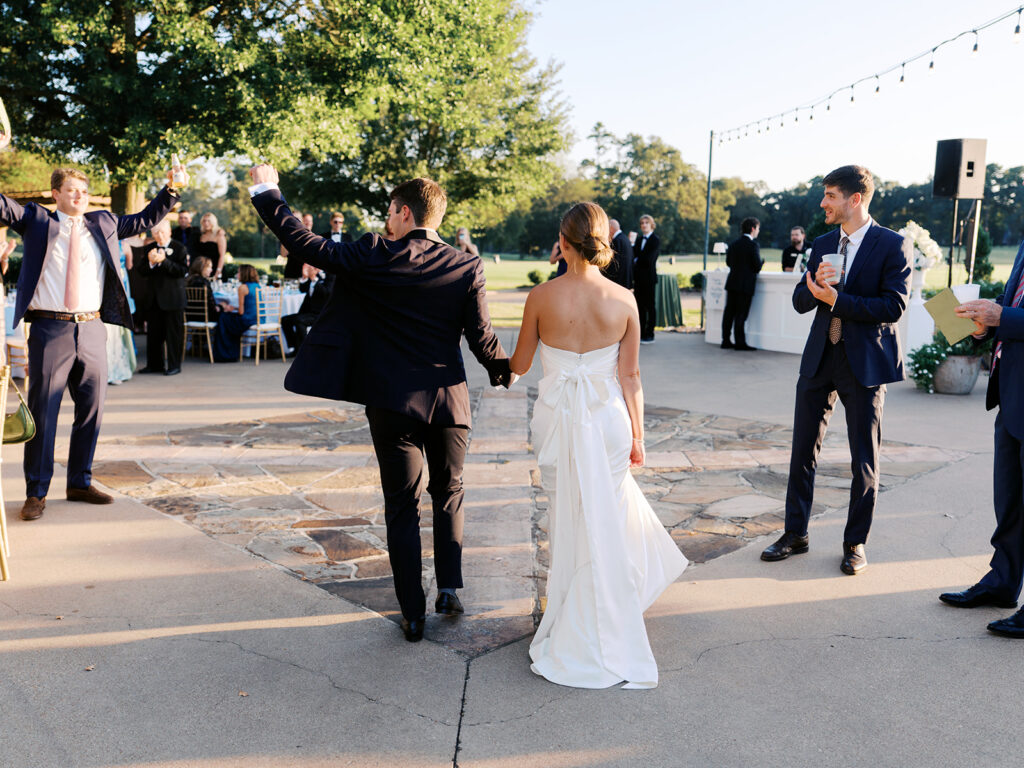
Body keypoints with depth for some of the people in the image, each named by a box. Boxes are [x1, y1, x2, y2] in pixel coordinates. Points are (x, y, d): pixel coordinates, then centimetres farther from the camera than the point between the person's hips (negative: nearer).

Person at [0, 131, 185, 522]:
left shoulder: (103, 223, 15)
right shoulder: (36, 220, 7)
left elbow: (144, 220, 21)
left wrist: (171, 190, 12)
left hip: (92, 331, 4)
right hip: (50, 330, -3)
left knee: (91, 411, 9)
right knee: (42, 413, 1)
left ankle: (80, 483, 24)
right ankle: (36, 492, 12)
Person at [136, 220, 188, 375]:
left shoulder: (179, 248, -5)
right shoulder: (148, 249, 10)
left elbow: (183, 270, -15)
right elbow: (140, 270, 4)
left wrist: (163, 261, -23)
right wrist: (150, 262, -16)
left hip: (173, 298, -5)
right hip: (155, 297, 5)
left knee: (173, 333, 0)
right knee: (153, 333, 10)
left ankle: (174, 366, 8)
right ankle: (154, 364, 20)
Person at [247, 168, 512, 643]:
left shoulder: (373, 257, -9)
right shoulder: (466, 268, -5)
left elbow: (305, 245, -7)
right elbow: (481, 336, -4)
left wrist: (266, 192, 7)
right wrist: (503, 372, 16)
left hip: (392, 404, -1)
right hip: (448, 399, 2)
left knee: (402, 507, 10)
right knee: (448, 493, 23)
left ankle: (413, 614, 16)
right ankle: (450, 587, 17)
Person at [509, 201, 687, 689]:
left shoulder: (541, 297, -9)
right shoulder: (624, 300, -6)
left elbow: (519, 365, 3)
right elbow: (630, 377, -2)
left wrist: (501, 364, 26)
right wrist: (637, 434, 8)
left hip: (558, 417, 0)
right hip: (609, 417, 1)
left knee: (569, 517, 14)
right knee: (607, 513, 15)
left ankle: (577, 631, 29)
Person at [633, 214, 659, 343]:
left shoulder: (656, 240, -6)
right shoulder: (639, 239, 15)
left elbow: (648, 259, -15)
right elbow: (635, 256, 12)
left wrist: (636, 260, -3)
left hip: (649, 277, -7)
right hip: (638, 277, 7)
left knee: (650, 306, -1)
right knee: (640, 306, 9)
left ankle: (649, 335, 3)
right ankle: (641, 334, 15)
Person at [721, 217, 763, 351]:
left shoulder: (734, 244, 8)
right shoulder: (753, 245, -11)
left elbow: (728, 262, 14)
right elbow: (757, 267, -12)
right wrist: (762, 261, 8)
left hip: (732, 283, 6)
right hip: (745, 284, -6)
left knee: (729, 312, 9)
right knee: (741, 314, -3)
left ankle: (726, 341, 13)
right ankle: (740, 343, 0)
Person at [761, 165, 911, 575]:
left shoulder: (891, 245, -7)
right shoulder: (822, 244, 10)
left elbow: (894, 306, -16)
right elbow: (800, 301, 9)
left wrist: (836, 299, -18)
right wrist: (816, 285, -13)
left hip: (865, 362, -5)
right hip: (819, 358, 5)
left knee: (865, 459, 5)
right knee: (803, 450, 9)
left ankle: (855, 542, 19)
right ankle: (795, 534, 21)